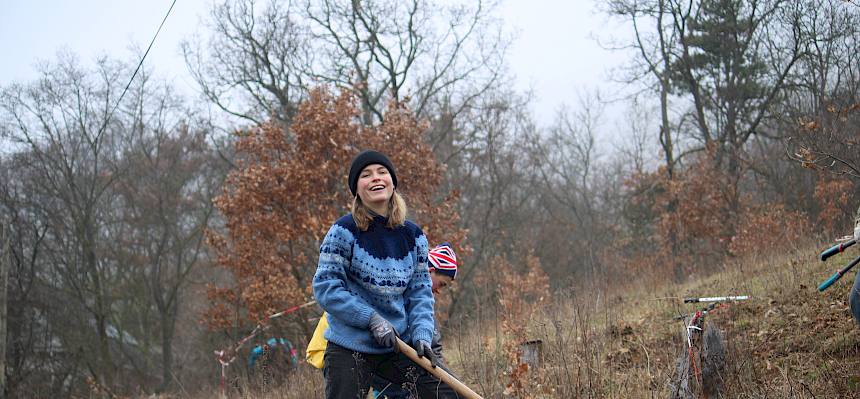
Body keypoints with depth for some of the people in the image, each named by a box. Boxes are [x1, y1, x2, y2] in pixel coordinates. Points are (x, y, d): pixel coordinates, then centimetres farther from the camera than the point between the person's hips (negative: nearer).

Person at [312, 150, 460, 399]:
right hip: (349, 347, -4)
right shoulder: (345, 231, -9)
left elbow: (421, 290, 8)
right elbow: (325, 287, -12)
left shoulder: (413, 235, 5)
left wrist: (422, 335, -8)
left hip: (399, 345, 4)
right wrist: (372, 319, -18)